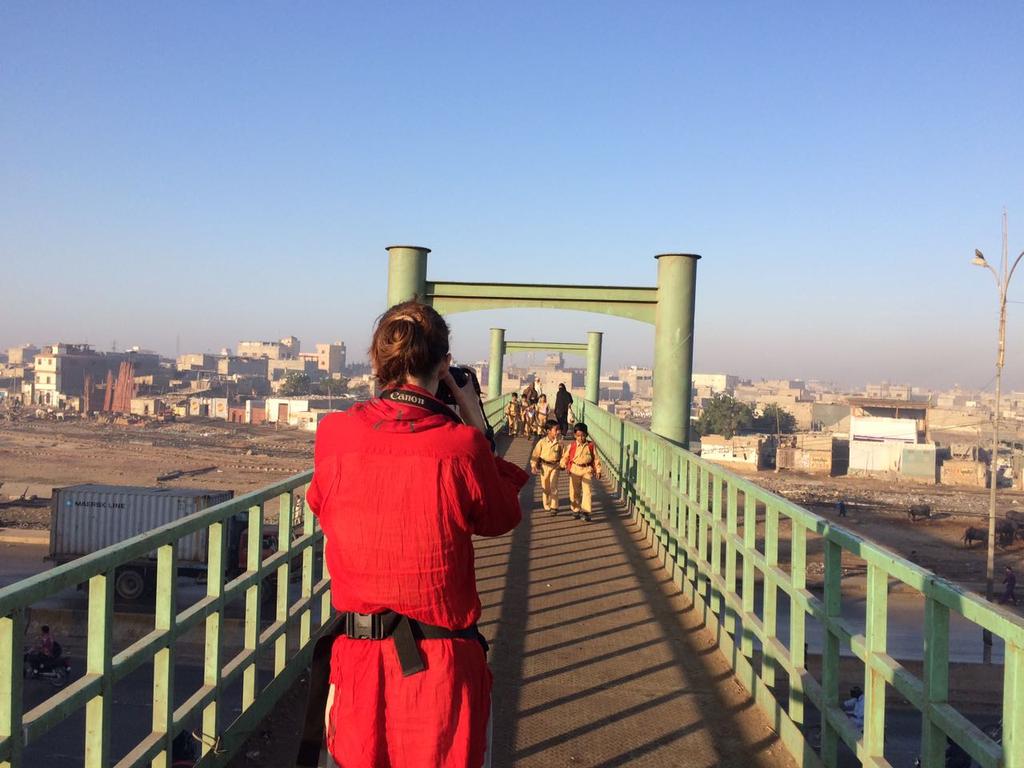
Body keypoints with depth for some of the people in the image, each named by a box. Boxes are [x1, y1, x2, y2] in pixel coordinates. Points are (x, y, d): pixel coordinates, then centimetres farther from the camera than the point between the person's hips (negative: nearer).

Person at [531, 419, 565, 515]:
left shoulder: (559, 442, -7)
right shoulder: (542, 442, -9)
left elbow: (562, 454, 4)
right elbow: (535, 454, -2)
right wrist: (534, 466, -4)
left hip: (555, 466, -1)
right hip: (544, 466, 1)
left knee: (553, 487, -8)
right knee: (545, 487, 10)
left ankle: (554, 507, -1)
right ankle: (547, 506, 24)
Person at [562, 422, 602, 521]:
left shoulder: (591, 445, -3)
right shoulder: (572, 446, -3)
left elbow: (596, 458, 2)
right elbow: (566, 457, 7)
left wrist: (598, 470, 1)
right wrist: (564, 465, -9)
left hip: (587, 470, -1)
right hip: (575, 470, 1)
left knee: (587, 491, -6)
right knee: (575, 491, 11)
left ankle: (586, 511, -2)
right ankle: (575, 510, 27)